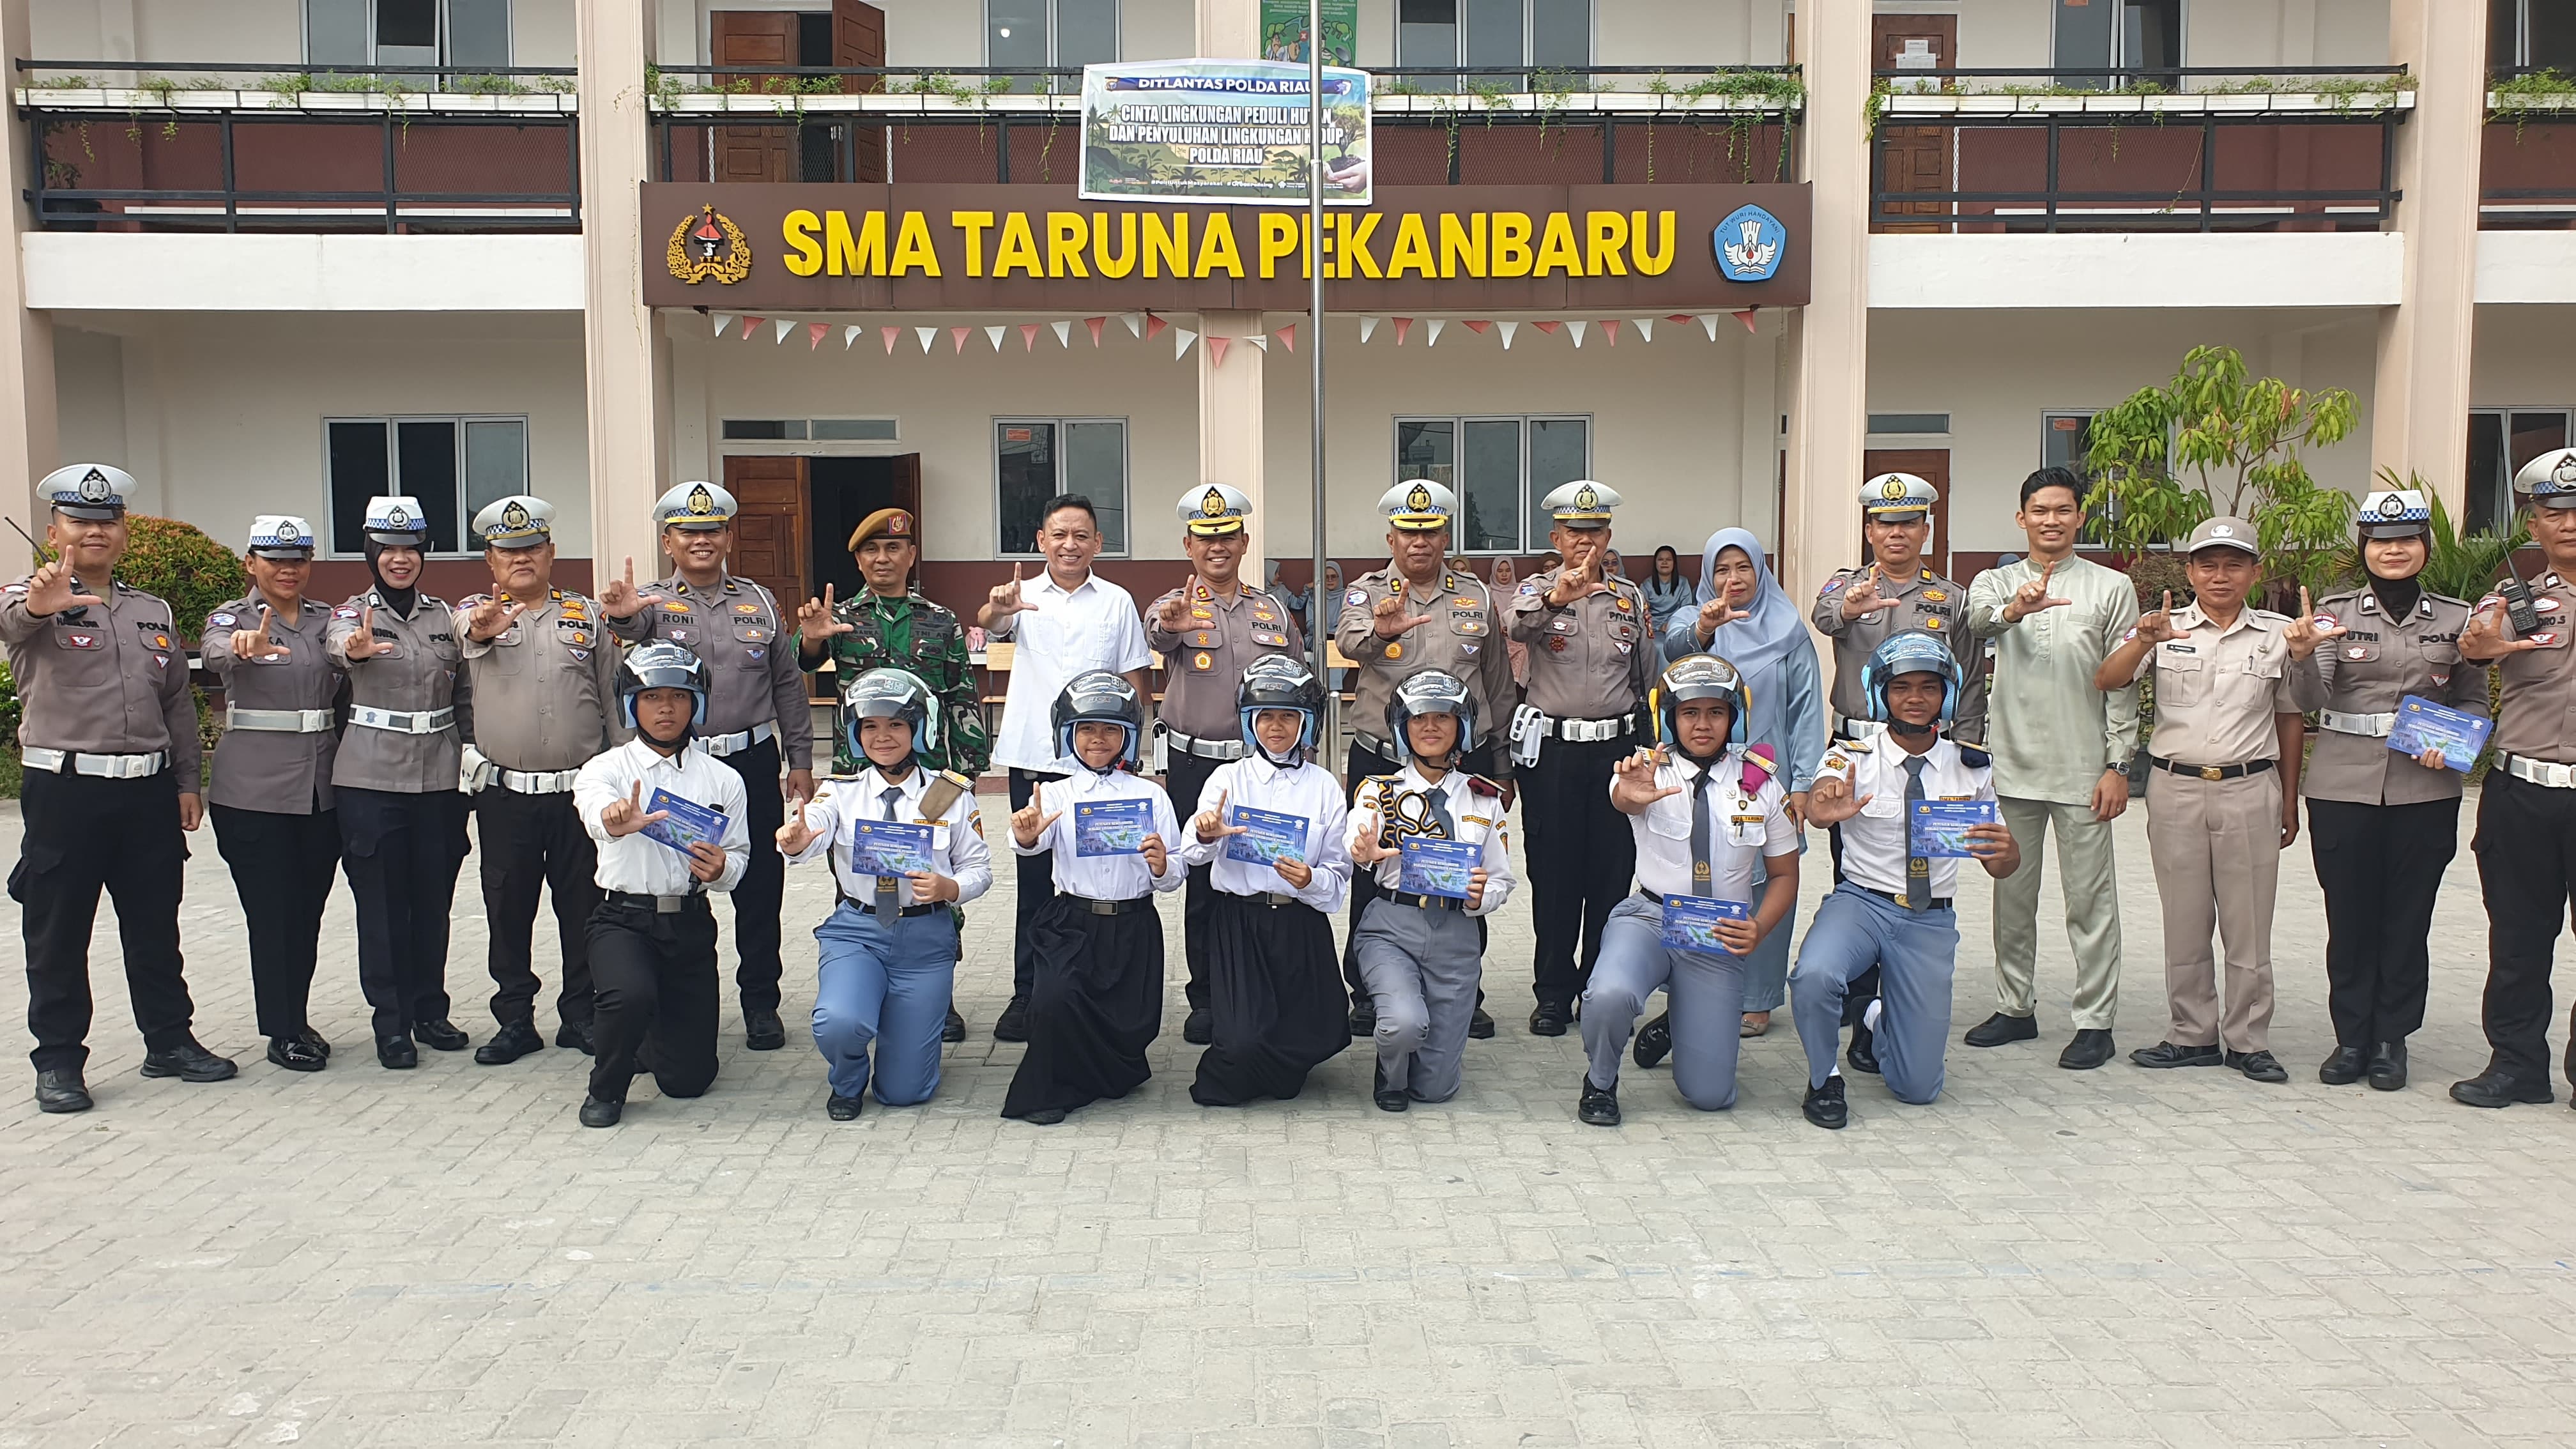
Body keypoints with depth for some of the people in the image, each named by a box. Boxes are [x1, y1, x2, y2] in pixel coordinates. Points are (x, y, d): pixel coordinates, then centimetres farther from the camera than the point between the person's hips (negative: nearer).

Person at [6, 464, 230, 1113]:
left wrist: (187, 781, 11)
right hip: (64, 790, -4)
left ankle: (170, 1040, 23)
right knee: (58, 934, 4)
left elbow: (178, 702, 17)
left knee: (156, 927, 12)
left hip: (149, 791, 4)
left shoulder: (152, 612, 15)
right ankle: (58, 1061, 13)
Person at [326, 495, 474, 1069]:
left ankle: (430, 1011, 22)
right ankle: (392, 1023, 11)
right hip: (371, 780, -3)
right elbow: (337, 644, -25)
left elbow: (466, 696, 12)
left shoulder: (445, 616, 9)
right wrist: (356, 649, -49)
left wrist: (473, 762, 4)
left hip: (440, 780, 3)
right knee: (381, 904, 2)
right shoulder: (353, 613, 0)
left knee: (433, 900, 9)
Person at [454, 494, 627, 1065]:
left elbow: (614, 698, 11)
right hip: (504, 795, 0)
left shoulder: (587, 615, 9)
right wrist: (481, 630, -43)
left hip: (580, 790, 1)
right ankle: (515, 1020, 18)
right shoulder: (474, 613, 6)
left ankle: (581, 1015, 19)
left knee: (582, 908, 6)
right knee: (507, 910, 7)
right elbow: (466, 635, -19)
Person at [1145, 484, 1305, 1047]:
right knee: (1202, 883, 4)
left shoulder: (1274, 610, 11)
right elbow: (1156, 633, -25)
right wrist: (1169, 625, -49)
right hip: (1195, 765, -2)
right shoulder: (1174, 606, 1)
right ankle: (1205, 997, 16)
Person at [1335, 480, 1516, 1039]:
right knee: (1374, 884, 5)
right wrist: (1378, 631, -48)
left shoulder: (1477, 596, 8)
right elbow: (1350, 640, -24)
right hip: (1381, 762, -2)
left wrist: (1502, 768, 12)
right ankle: (1368, 994, 20)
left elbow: (1499, 686, 13)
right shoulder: (1366, 592, 0)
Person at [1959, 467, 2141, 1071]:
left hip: (2082, 770, -2)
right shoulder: (1996, 582, 8)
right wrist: (2013, 610, -39)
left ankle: (2095, 1021, 9)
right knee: (2012, 896, 12)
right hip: (2012, 766, 3)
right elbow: (1978, 619, -17)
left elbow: (2125, 685, 1)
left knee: (2090, 901, 1)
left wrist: (2118, 765, -5)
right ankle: (2015, 1009, 24)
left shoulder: (2112, 588, 3)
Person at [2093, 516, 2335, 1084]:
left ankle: (2248, 1041, 14)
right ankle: (2192, 1035, 17)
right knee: (2184, 923, 7)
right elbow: (2105, 681, -11)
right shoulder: (2166, 629, 3)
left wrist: (2289, 801, 10)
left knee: (2248, 924, 4)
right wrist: (2144, 641, -30)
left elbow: (2290, 720, 11)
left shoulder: (2279, 634, 5)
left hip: (2250, 790, 0)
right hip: (2175, 788, 0)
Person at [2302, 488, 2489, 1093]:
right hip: (2343, 785, -1)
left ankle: (2391, 1039, 17)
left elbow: (2473, 699, 13)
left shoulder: (2455, 617, 6)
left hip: (2425, 789, 1)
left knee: (2408, 916, 6)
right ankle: (2351, 1037, 15)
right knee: (2348, 914, 4)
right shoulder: (2336, 611, 3)